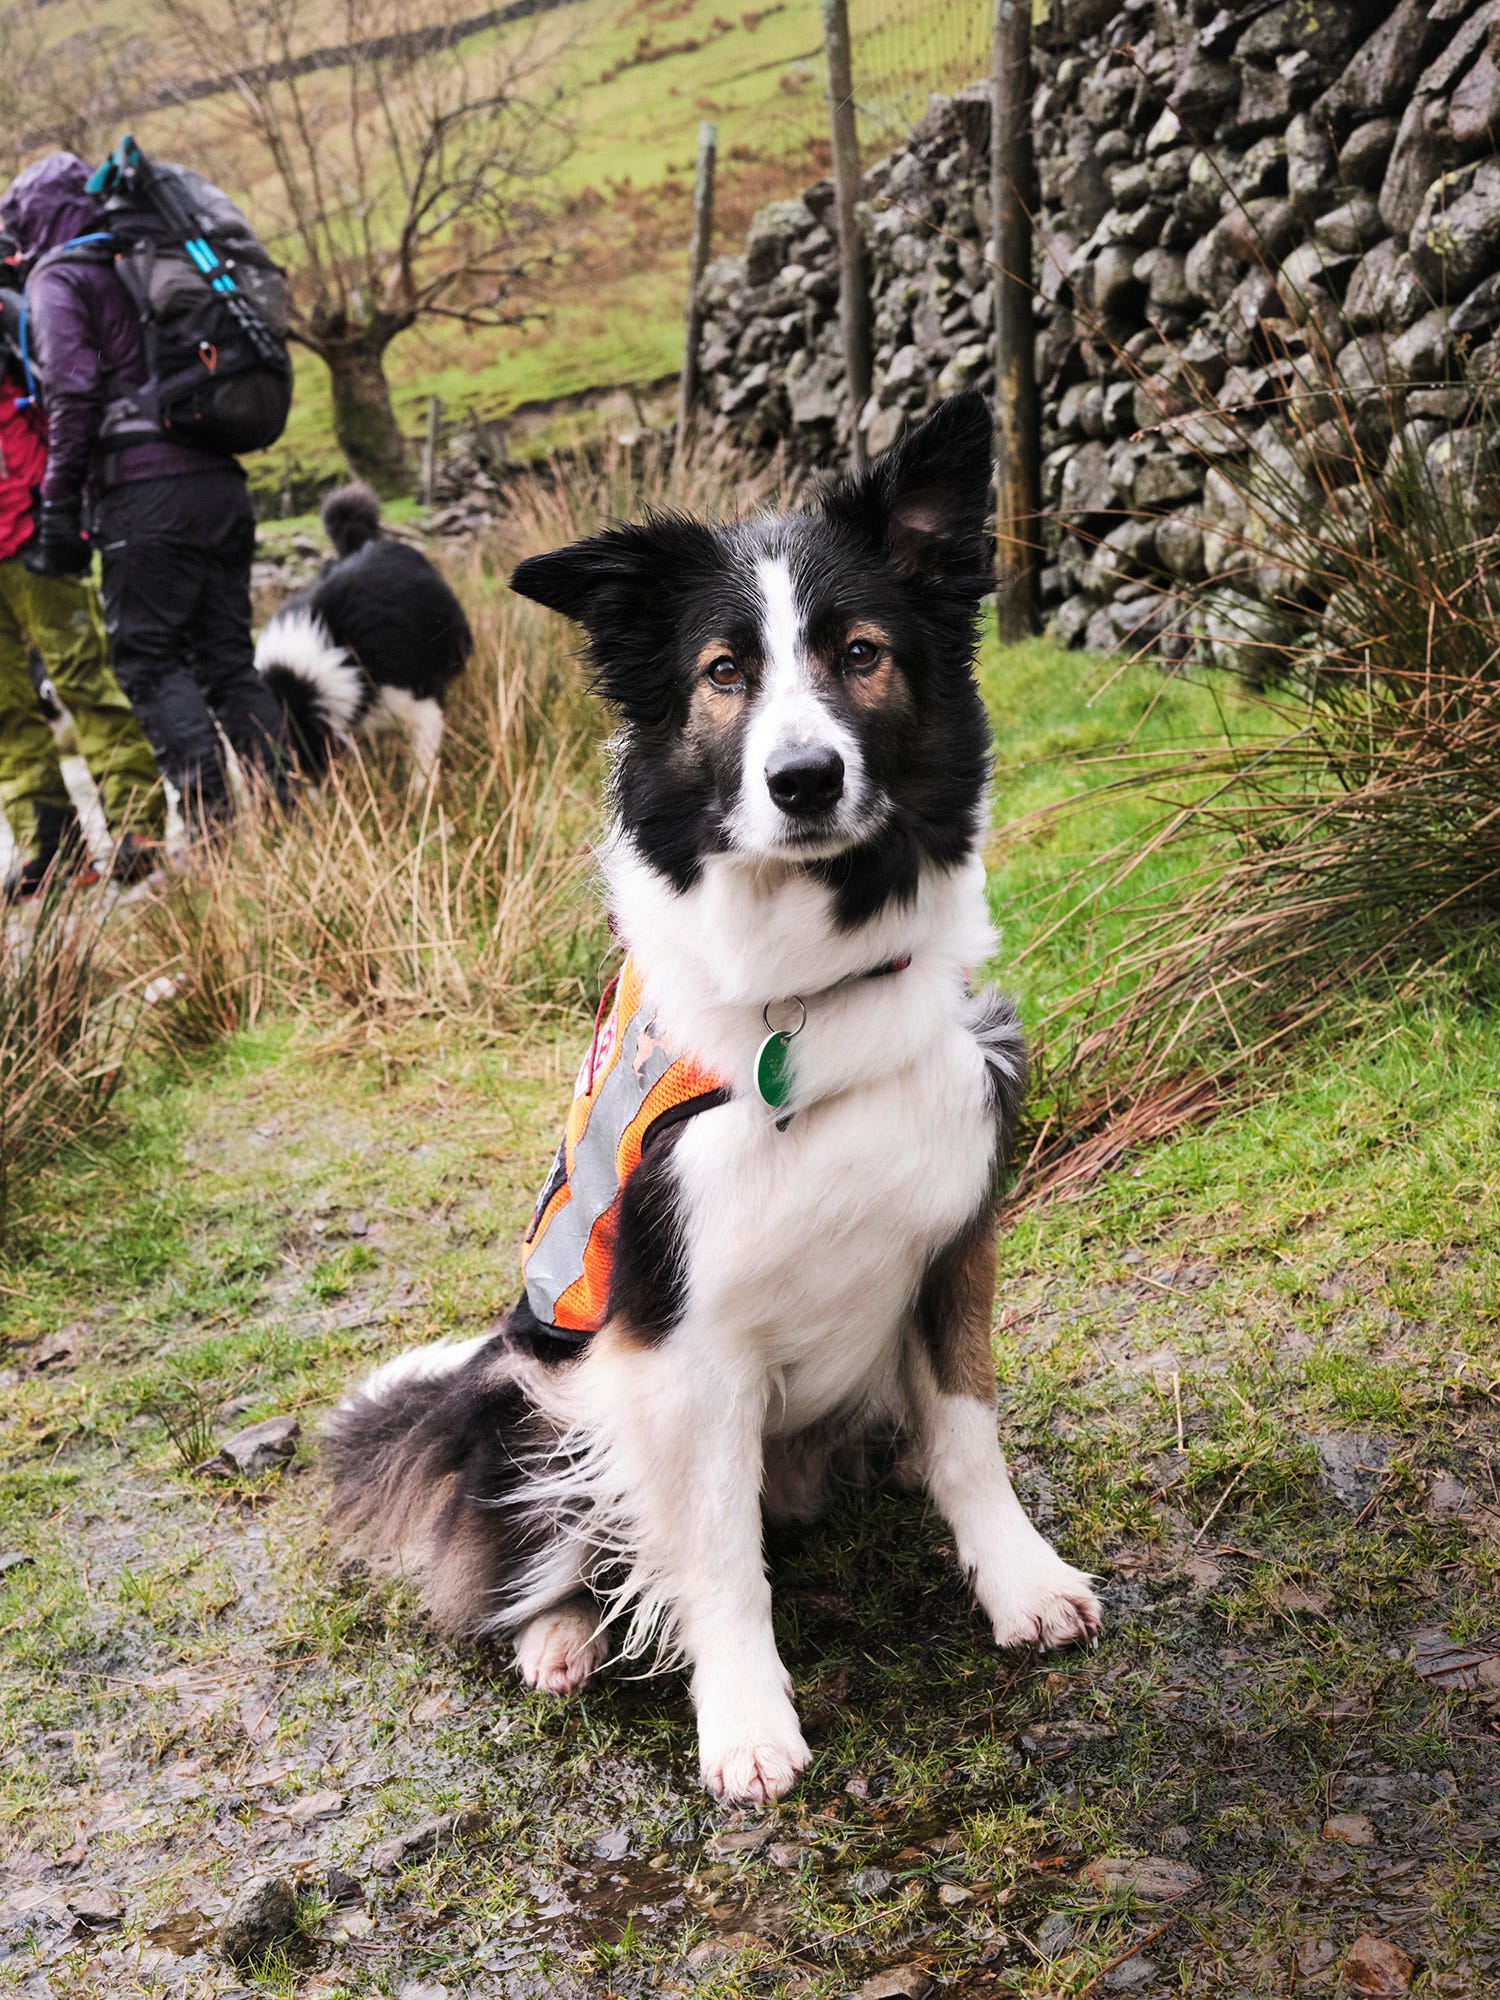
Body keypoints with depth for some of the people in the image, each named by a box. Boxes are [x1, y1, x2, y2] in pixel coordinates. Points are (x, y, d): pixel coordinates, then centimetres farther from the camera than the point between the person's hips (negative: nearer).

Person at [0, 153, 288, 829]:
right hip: (223, 484, 7)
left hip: (147, 494, -7)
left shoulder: (58, 277, 2)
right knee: (227, 658, 9)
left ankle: (212, 818, -12)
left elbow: (73, 393, -11)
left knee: (149, 662, -2)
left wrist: (59, 508, -11)